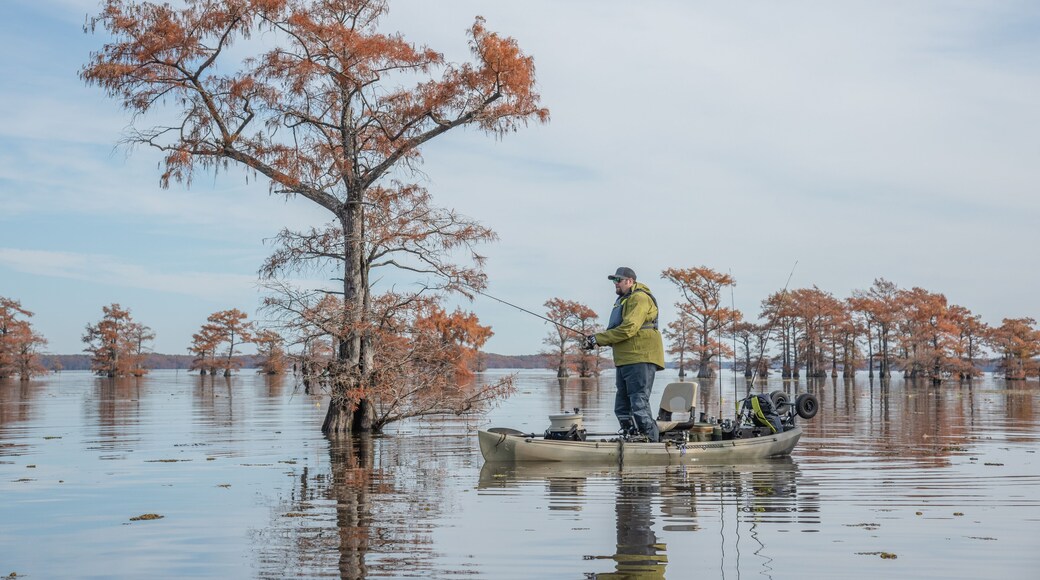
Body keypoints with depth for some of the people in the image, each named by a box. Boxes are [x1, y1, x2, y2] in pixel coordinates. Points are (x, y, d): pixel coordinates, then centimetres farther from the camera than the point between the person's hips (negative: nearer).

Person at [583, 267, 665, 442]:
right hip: (625, 361, 10)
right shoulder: (623, 300, 24)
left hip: (640, 360, -10)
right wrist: (597, 340, 4)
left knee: (639, 406, -14)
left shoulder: (639, 298, -9)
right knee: (622, 408, 11)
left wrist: (598, 339, -15)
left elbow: (628, 329, -20)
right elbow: (616, 333, 23)